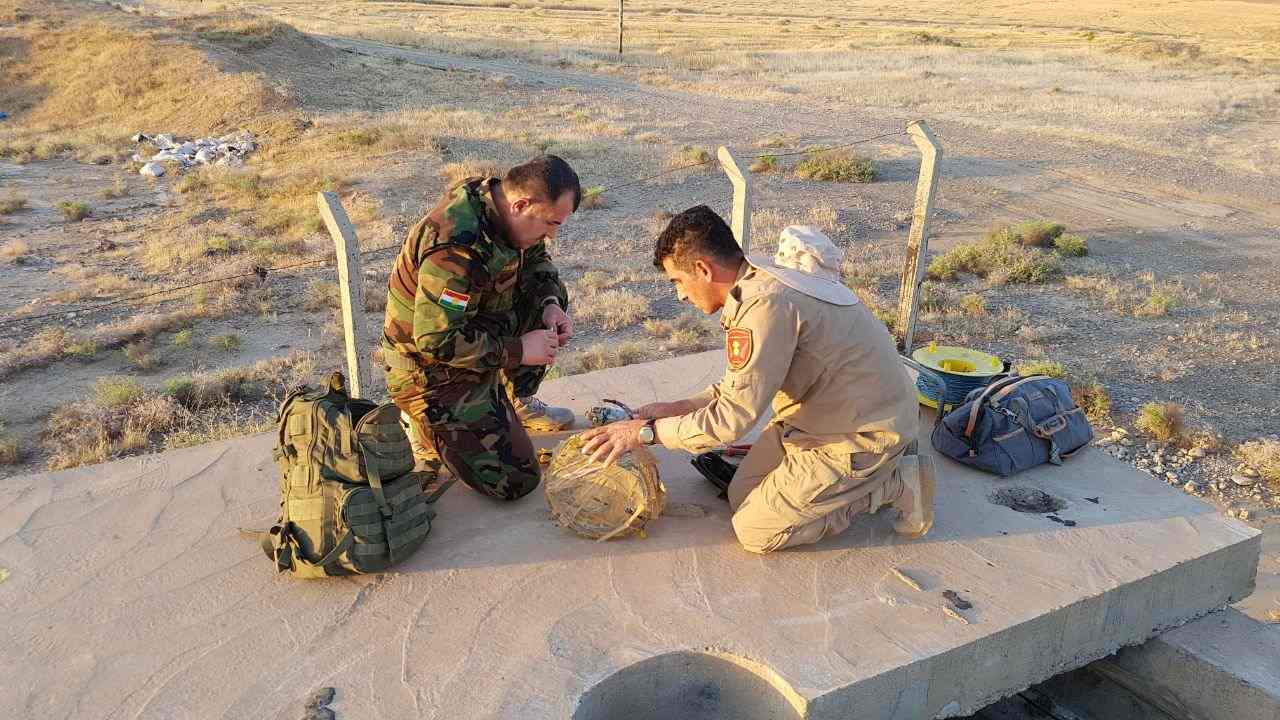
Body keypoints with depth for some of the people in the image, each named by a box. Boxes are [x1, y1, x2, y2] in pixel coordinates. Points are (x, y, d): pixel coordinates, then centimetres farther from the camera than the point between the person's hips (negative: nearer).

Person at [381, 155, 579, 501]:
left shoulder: (494, 196, -6)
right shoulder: (456, 248, -34)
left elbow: (536, 260, 11)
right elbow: (436, 341, -32)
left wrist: (549, 303, -8)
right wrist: (517, 351, -24)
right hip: (431, 373, -9)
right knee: (516, 482, -10)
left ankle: (517, 402, 18)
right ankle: (427, 431, 9)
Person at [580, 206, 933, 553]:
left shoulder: (767, 303, -29)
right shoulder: (760, 279, 1)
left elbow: (733, 417, -25)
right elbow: (745, 382, 12)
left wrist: (647, 431, -16)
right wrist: (679, 408, 6)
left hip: (865, 432, -9)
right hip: (824, 411, 9)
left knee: (755, 530, -5)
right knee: (742, 497, 11)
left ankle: (894, 484, 2)